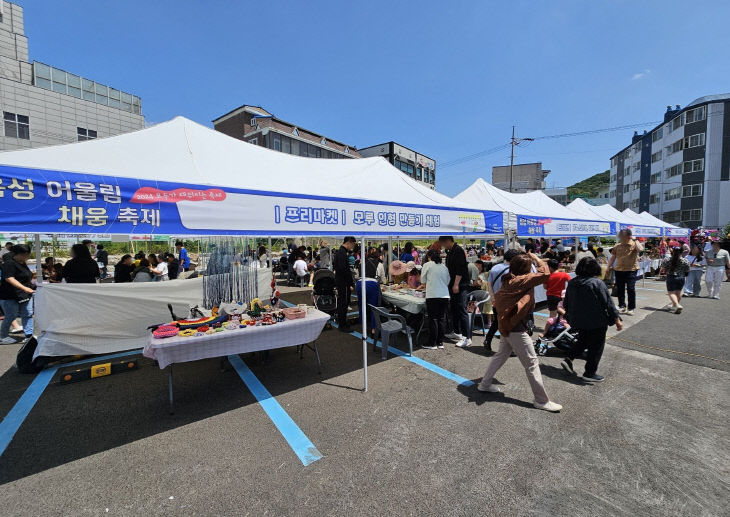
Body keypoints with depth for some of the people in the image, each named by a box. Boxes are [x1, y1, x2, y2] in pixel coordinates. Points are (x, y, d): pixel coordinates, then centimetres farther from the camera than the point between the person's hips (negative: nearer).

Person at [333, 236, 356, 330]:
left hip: (339, 280, 11)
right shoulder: (342, 253, -19)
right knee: (344, 303, -3)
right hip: (343, 281, -11)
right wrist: (351, 283, -21)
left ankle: (341, 321, 31)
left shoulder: (339, 251, 13)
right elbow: (343, 269, -26)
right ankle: (343, 325, 5)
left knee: (341, 302, 19)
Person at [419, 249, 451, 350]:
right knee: (442, 319, 10)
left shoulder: (427, 265, 1)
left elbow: (423, 280, 9)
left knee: (433, 319, 1)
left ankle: (432, 344, 7)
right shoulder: (445, 267, 14)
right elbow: (448, 281, 19)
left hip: (432, 295, -4)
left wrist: (424, 285, 31)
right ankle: (440, 342, 17)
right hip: (445, 295, 5)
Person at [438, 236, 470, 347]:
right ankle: (457, 332, 26)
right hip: (452, 285, 10)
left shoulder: (458, 251, -14)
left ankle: (466, 338, -6)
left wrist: (456, 284, -23)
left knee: (461, 310, -9)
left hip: (460, 286, -10)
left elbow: (460, 269, -21)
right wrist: (450, 284, 25)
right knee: (454, 309, 15)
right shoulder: (450, 252, 16)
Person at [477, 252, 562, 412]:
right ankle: (542, 401, 14)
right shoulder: (520, 281, -18)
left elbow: (497, 299, 12)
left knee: (501, 355, 22)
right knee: (532, 363, 3)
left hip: (506, 326, 9)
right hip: (517, 329, -9)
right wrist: (536, 258, -7)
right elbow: (544, 273, -22)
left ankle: (485, 384, 33)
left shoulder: (508, 280, 5)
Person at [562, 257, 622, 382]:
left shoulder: (572, 283, 2)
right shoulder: (597, 283, -17)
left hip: (578, 320, 6)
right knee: (596, 346, 9)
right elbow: (608, 303, -15)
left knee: (582, 341, 24)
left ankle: (568, 359, 10)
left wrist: (571, 317, 24)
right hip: (597, 322, -6)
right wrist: (617, 319, -7)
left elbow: (566, 303, 11)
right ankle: (590, 372, 16)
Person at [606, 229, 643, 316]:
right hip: (619, 270, 4)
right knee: (620, 289, 8)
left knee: (631, 289, -2)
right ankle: (622, 306, 21)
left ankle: (631, 308, 8)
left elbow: (640, 249, -24)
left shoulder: (634, 244, -1)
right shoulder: (617, 246, 10)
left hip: (631, 270, -4)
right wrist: (608, 268, 11)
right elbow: (613, 257, 16)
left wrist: (635, 240, -15)